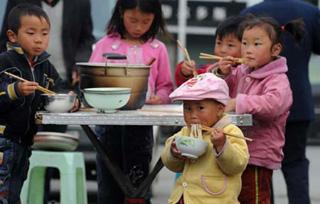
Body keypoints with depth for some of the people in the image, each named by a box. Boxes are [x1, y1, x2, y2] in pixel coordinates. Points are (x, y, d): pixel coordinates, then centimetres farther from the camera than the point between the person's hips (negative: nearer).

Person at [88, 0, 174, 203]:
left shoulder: (158, 49, 5)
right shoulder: (106, 44, 3)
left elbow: (165, 86, 8)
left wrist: (160, 97, -13)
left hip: (141, 123, 0)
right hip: (109, 120, 0)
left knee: (137, 185, 1)